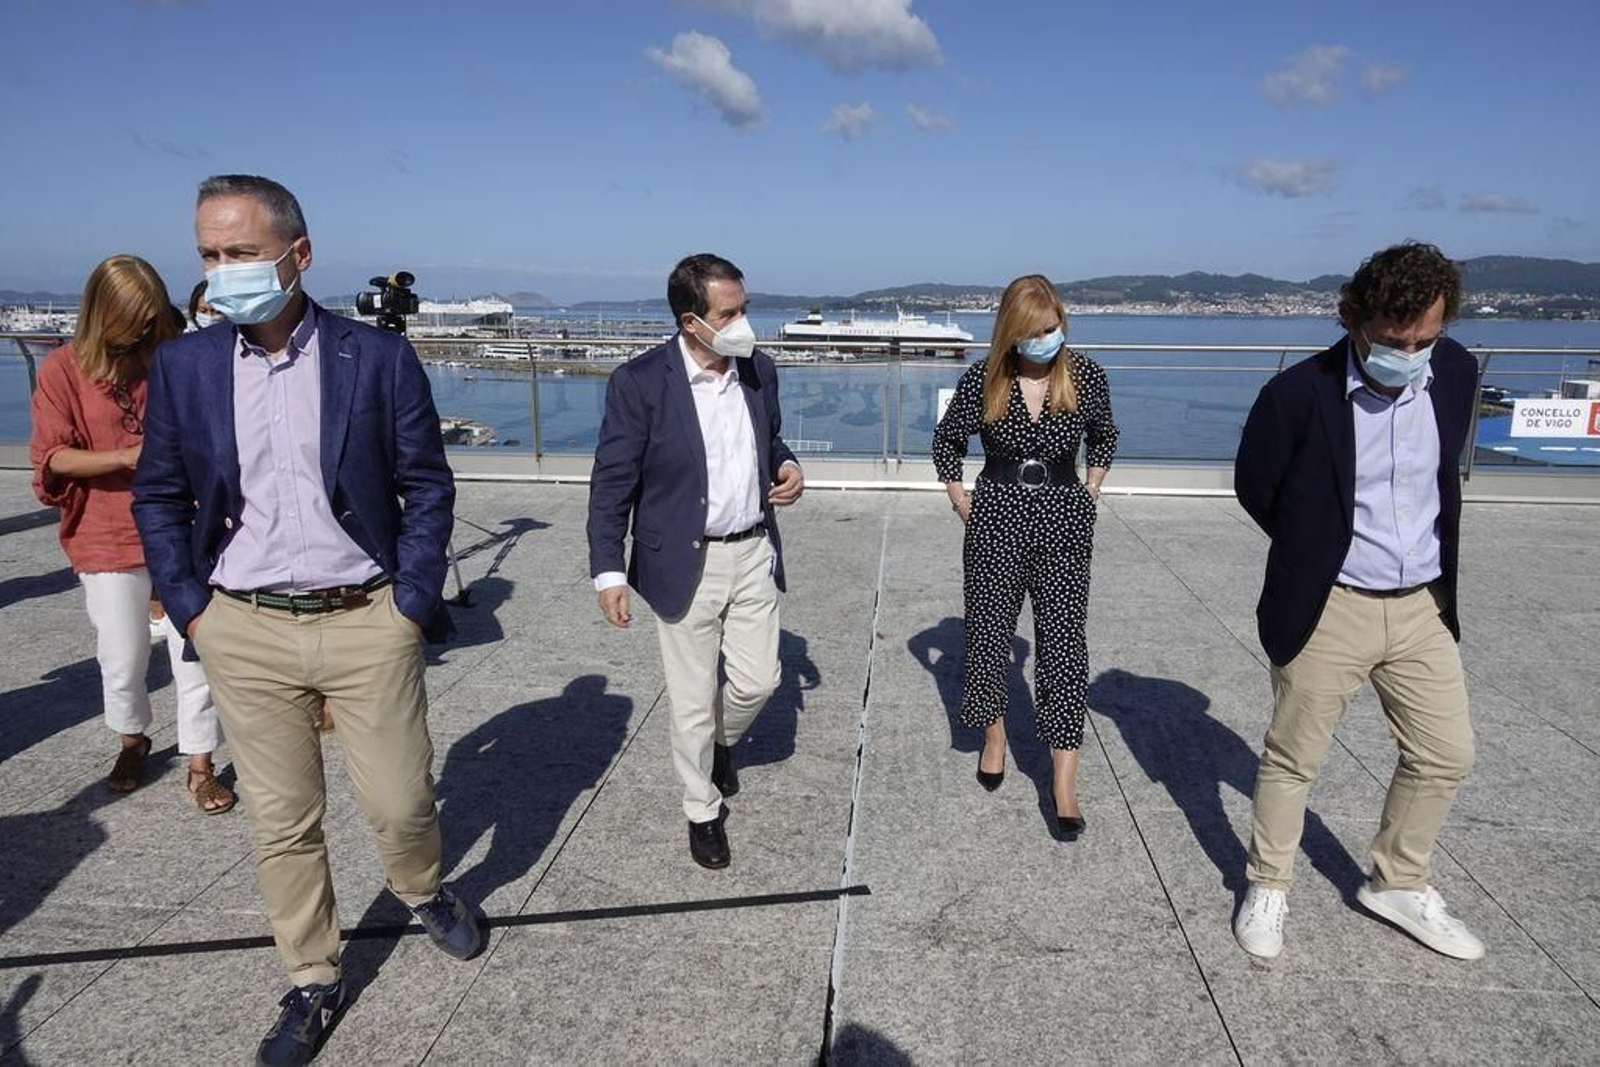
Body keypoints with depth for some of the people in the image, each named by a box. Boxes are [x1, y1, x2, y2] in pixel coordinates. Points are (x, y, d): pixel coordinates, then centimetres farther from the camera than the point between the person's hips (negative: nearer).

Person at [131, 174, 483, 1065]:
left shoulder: (379, 357, -5)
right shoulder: (184, 366, 2)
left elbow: (427, 486, -2)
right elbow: (159, 498, 9)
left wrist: (412, 605, -7)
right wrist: (191, 610, 1)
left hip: (368, 623, -2)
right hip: (245, 632, 2)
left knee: (402, 802, 7)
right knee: (282, 822, 11)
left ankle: (424, 892, 41)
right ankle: (314, 981, 32)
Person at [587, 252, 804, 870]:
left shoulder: (759, 370, 1)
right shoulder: (639, 382, -15)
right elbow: (612, 483, -11)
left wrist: (787, 467, -4)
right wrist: (609, 571, -16)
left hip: (754, 553, 4)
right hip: (686, 563, -4)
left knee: (757, 680, 11)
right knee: (693, 699, 9)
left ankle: (720, 741, 45)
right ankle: (703, 811, 31)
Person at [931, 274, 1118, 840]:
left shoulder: (1086, 376, -2)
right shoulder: (983, 379, -4)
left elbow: (1103, 437, 17)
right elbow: (947, 440, 9)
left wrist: (1089, 493, 9)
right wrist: (960, 499, 4)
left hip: (1064, 522, 0)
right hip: (996, 519, 0)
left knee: (1064, 640, -3)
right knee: (988, 630, 9)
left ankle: (1063, 778, 0)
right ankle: (994, 733, 35)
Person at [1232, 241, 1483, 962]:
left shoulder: (1455, 372, -3)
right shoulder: (1299, 393, -18)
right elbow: (1255, 486, -3)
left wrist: (1437, 570, 14)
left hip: (1424, 605, 5)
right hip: (1328, 609, -5)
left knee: (1445, 755, 14)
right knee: (1293, 759, 8)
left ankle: (1397, 886, 35)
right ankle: (1267, 889, 28)